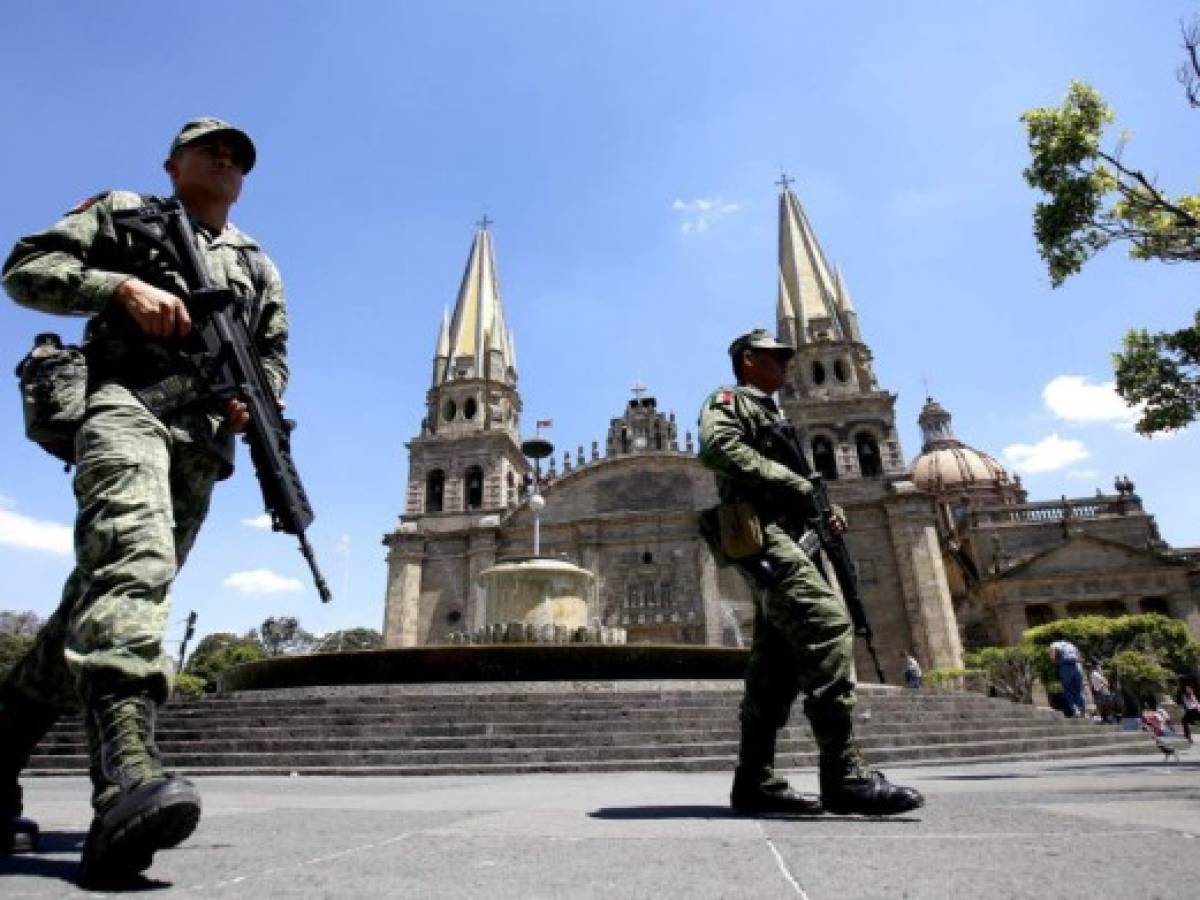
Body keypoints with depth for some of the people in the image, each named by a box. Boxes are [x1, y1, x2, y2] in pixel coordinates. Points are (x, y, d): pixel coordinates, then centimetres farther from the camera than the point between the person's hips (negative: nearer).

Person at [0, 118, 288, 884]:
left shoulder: (257, 265, 29)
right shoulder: (122, 212, 20)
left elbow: (275, 354, 23)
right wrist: (123, 286, -7)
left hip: (200, 442, 5)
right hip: (125, 401, -4)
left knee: (104, 591, 4)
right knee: (135, 557, -31)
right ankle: (128, 773, -45)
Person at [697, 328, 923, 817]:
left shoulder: (769, 413, 33)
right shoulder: (729, 399, 5)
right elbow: (717, 448, -18)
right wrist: (796, 485, -16)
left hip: (779, 535, 10)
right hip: (759, 531, -10)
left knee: (776, 664, 4)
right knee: (828, 624, -23)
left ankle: (754, 780, 7)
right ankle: (844, 774, -23)